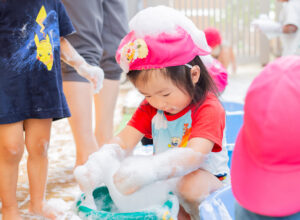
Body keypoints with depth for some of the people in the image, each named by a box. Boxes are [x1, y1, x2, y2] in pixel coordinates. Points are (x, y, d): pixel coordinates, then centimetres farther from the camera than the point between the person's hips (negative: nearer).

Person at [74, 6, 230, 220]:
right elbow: (124, 141, -7)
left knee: (190, 187, -37)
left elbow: (194, 155, -37)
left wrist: (148, 169, -55)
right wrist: (97, 164, -31)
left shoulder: (208, 109, -22)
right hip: (164, 174, 7)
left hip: (204, 173, -6)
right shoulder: (150, 107, 1)